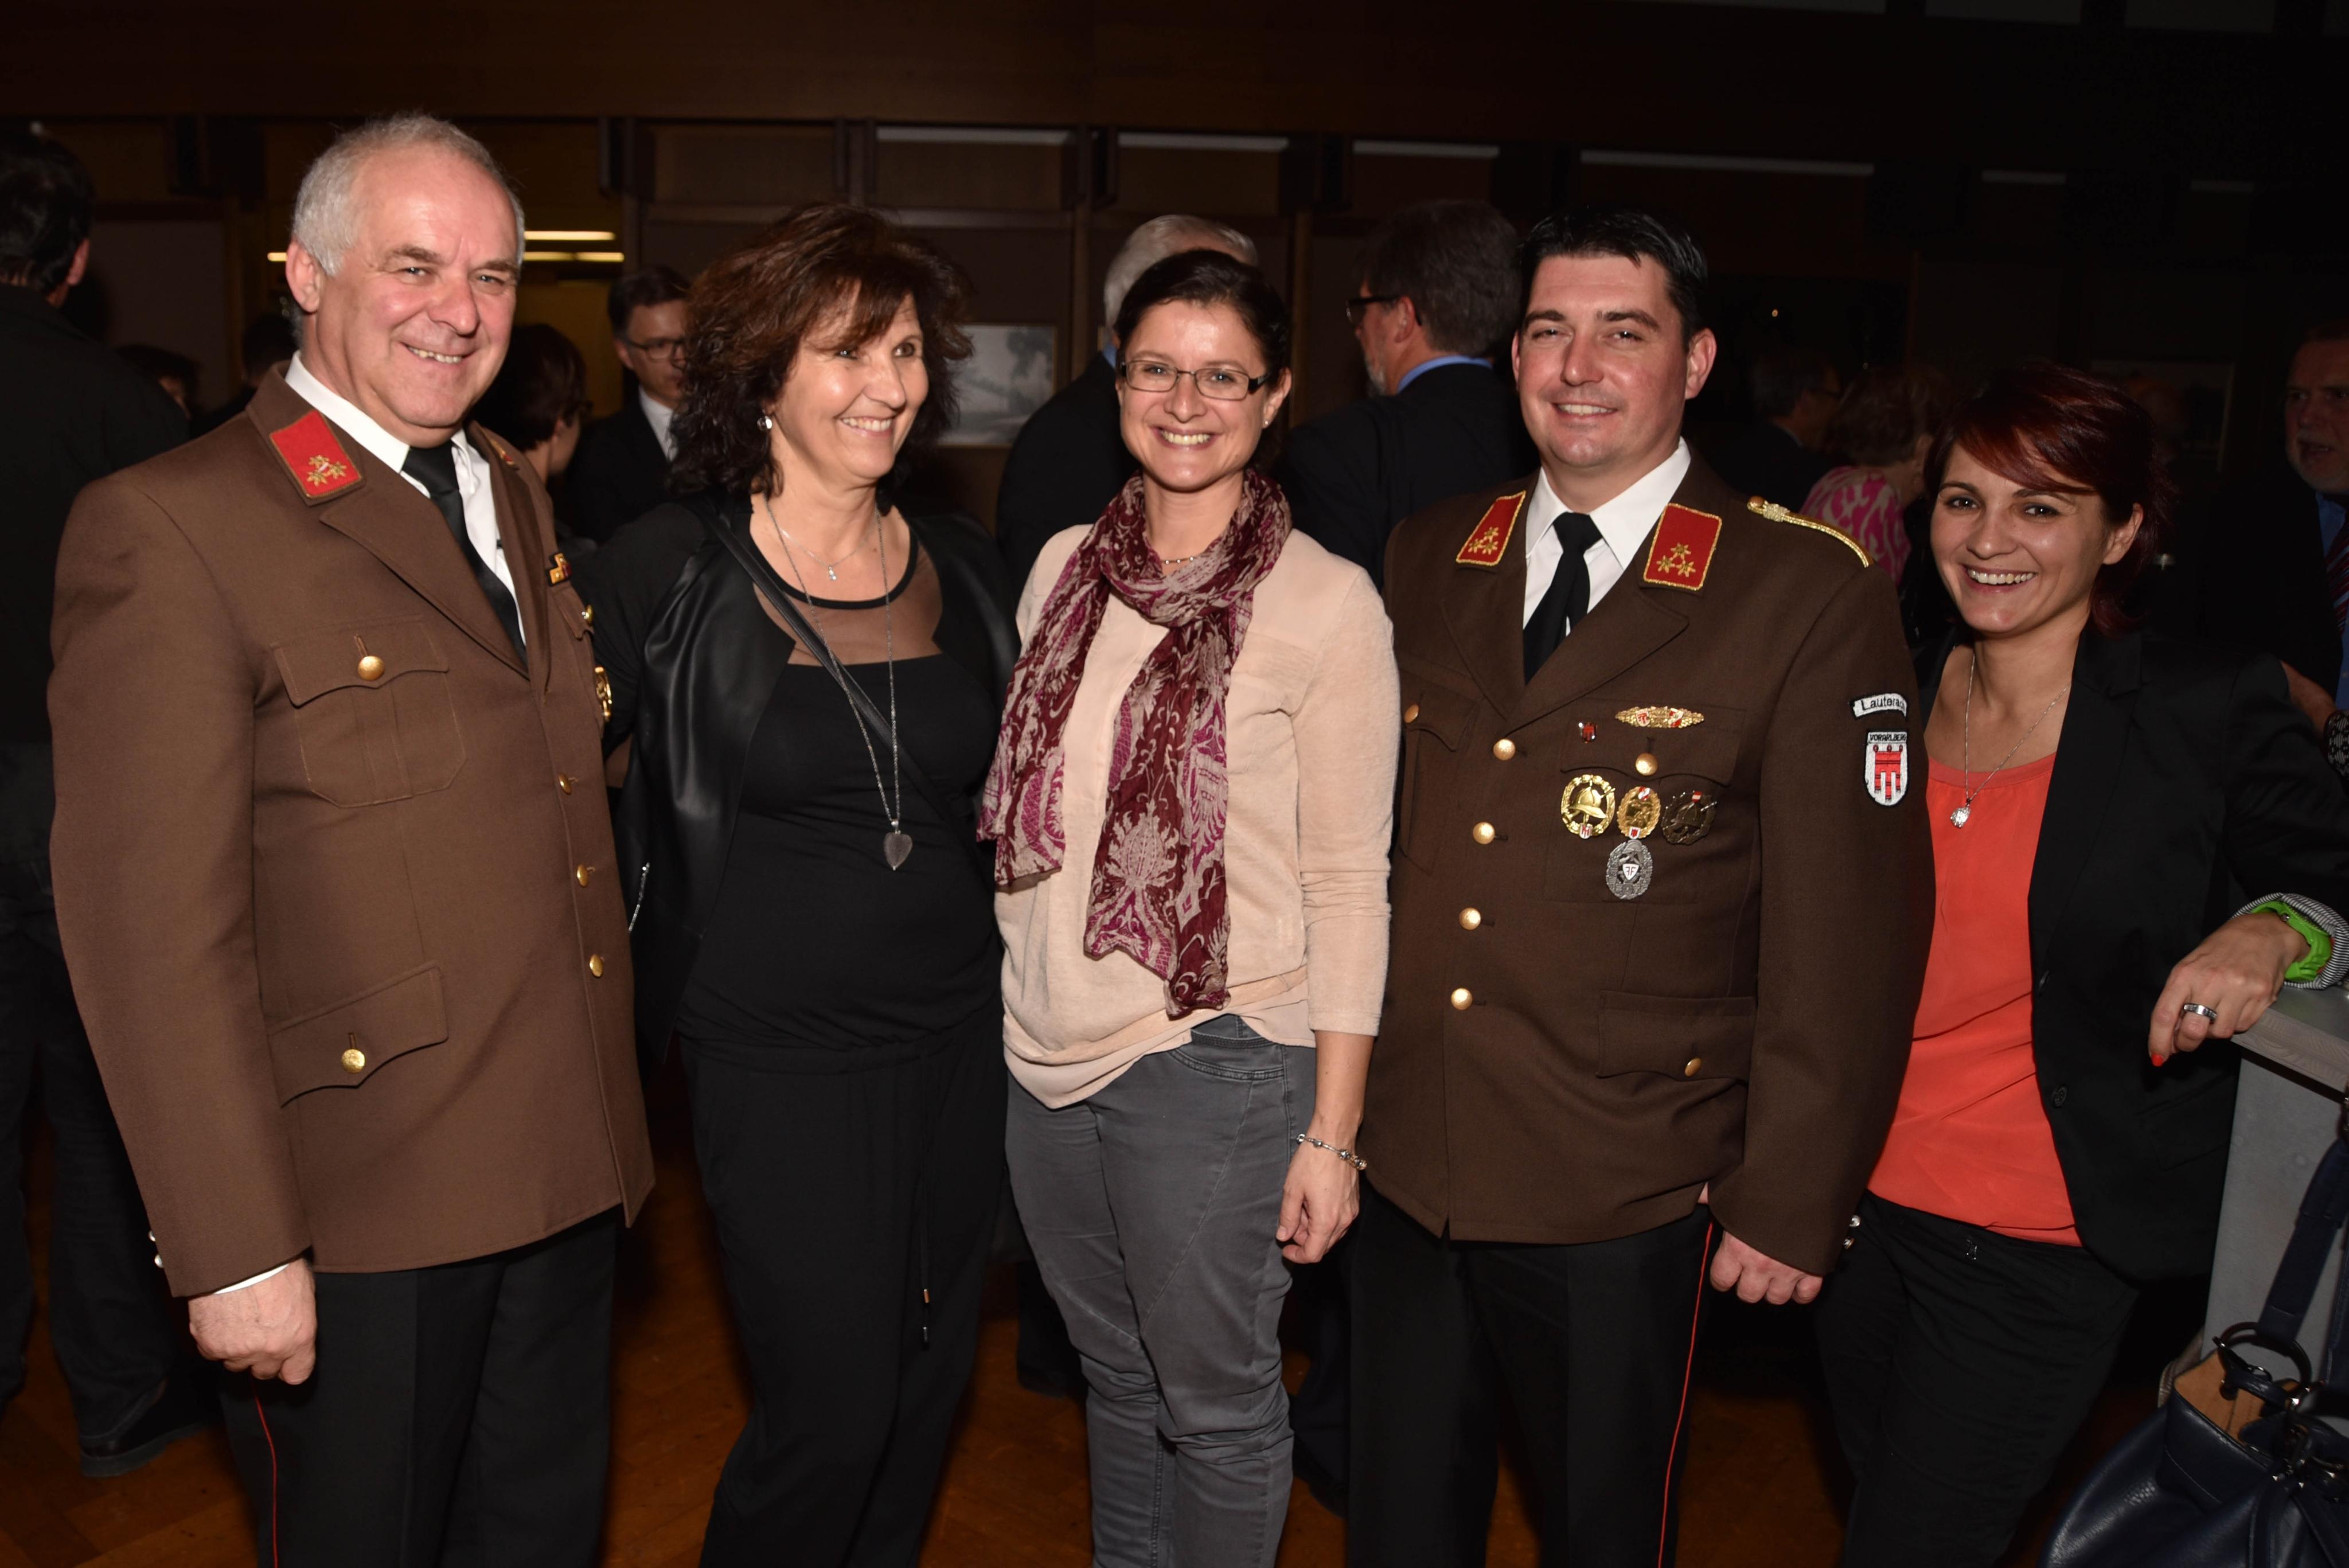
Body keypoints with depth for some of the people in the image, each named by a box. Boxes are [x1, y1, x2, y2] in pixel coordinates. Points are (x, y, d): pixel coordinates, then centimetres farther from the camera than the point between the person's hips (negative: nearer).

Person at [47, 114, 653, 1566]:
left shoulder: (512, 491, 11)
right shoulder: (168, 531, -14)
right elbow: (152, 928, -17)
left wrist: (608, 1124, 14)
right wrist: (237, 1251, -18)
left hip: (567, 1180, 7)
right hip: (357, 1223, -6)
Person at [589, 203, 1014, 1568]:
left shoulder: (968, 568, 6)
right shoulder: (669, 569, -7)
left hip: (960, 1035, 5)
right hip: (778, 1054, -4)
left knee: (932, 1379, 16)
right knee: (833, 1410, -2)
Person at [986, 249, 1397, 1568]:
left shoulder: (1326, 603, -10)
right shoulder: (1066, 567, 4)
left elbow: (1350, 882, -9)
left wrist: (1331, 1130, -9)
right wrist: (999, 1004, 10)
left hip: (1212, 1061, -4)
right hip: (1049, 1053, 5)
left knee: (1216, 1400, 11)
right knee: (1116, 1374, 21)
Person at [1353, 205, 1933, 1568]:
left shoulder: (1813, 595, -11)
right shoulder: (1429, 559, 5)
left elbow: (1850, 927, -10)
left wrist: (1791, 1201, -9)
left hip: (1622, 1201, -4)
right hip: (1405, 1163, 4)